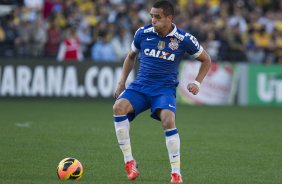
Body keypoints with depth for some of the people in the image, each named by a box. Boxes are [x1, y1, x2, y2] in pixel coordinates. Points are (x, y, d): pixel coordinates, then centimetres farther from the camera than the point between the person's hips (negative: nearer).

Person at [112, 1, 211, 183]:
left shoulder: (184, 39, -6)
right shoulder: (143, 33, 0)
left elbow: (206, 59, 10)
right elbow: (131, 57, 20)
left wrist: (197, 82, -2)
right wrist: (122, 83, 12)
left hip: (165, 88, -2)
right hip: (140, 85, 2)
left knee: (168, 120, -31)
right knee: (119, 107, -27)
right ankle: (129, 161, -18)